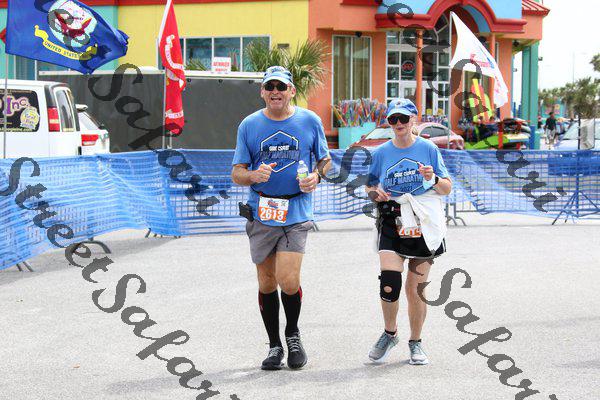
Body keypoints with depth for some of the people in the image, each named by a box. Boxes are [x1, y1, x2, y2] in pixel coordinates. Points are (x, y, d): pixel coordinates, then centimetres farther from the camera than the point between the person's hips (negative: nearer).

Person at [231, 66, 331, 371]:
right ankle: (274, 345, 24)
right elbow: (236, 173, 5)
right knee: (267, 284, 8)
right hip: (261, 213, 2)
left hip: (296, 212, -2)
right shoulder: (249, 125, 4)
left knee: (288, 281, -13)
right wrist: (254, 175, -17)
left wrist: (316, 176, -7)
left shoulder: (310, 121, 3)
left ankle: (293, 334, 15)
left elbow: (325, 159, 15)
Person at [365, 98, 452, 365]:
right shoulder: (381, 153, 7)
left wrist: (433, 178, -16)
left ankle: (415, 343, 21)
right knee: (389, 281, -17)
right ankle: (390, 333, 9)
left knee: (416, 288, 2)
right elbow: (370, 186, 17)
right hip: (391, 223, 1)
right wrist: (375, 193, -6)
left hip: (424, 225, 0)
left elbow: (447, 189, 5)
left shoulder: (428, 149, 3)